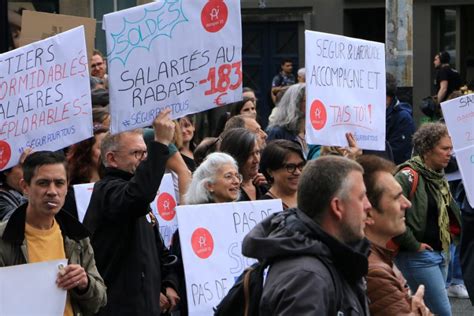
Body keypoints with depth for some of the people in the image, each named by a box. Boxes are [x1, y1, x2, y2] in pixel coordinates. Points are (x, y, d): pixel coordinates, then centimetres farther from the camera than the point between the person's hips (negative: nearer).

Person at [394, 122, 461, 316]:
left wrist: (448, 239, 14)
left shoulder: (438, 177, 14)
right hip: (418, 256, -9)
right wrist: (414, 245, -19)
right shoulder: (409, 176, -16)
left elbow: (450, 213, 30)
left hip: (439, 254, 9)